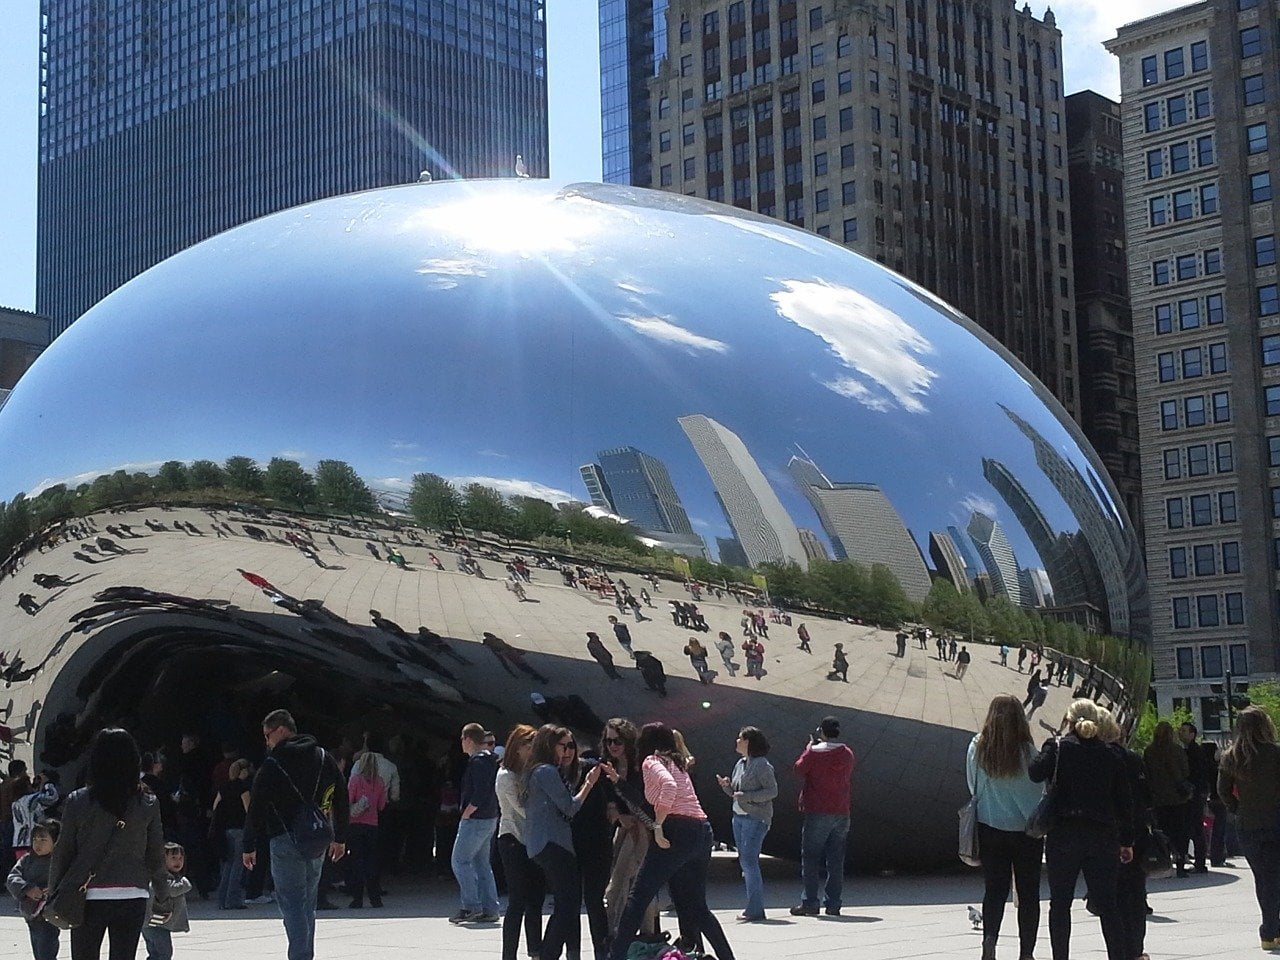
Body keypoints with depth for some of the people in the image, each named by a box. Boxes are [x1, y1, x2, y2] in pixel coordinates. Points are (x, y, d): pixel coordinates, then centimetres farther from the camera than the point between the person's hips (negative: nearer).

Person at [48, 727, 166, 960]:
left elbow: (62, 852, -1)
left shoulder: (77, 801, -5)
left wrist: (54, 893, 11)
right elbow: (156, 857, 3)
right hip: (132, 897, 1)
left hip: (89, 897, -1)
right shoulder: (148, 804, -3)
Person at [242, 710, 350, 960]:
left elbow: (256, 808, -5)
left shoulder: (273, 764, -7)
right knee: (307, 905, 17)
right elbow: (342, 801, 14)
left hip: (285, 843, -6)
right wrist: (340, 838, 21)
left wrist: (249, 847, 3)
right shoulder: (325, 758, 10)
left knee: (292, 904, -4)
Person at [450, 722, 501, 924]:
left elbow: (479, 795, -23)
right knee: (481, 862, 11)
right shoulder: (491, 759, 14)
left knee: (459, 860, -4)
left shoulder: (478, 761, -15)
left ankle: (471, 906, -7)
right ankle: (489, 909, 10)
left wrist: (465, 814, -13)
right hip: (490, 819, 10)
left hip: (476, 819, -10)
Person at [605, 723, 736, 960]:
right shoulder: (677, 763, 25)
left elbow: (669, 786, -18)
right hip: (703, 831, 8)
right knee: (695, 906, 16)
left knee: (638, 898, -3)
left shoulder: (651, 761, 1)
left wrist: (658, 826, -18)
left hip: (677, 831, -8)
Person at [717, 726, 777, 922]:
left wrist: (746, 796, -21)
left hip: (755, 818, -9)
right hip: (739, 817, 9)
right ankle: (754, 907, 14)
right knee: (744, 862, 9)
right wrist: (726, 786, 1)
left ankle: (755, 909, -6)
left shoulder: (762, 765, -11)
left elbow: (772, 790, -15)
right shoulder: (740, 764, 14)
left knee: (749, 861, -11)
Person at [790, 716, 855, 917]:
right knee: (836, 860, 8)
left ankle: (810, 903, -1)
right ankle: (833, 904, 9)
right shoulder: (847, 754, 5)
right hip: (841, 812, 5)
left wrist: (810, 745, 12)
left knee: (810, 858, 2)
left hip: (817, 812, -5)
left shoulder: (815, 752, -10)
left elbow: (799, 768, 3)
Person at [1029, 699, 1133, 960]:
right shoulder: (1111, 755, 6)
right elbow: (1124, 801, 7)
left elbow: (1036, 773, -20)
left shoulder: (1057, 747, -2)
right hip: (1103, 836, 2)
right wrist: (1127, 842, 13)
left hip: (1063, 834, -2)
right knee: (1107, 904, 6)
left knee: (1060, 904, 6)